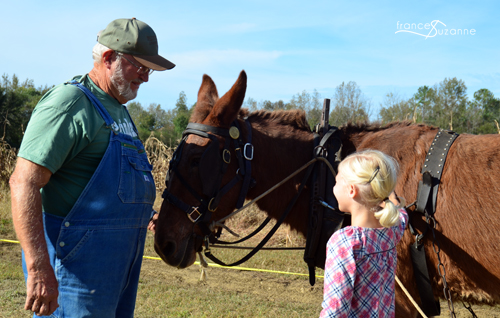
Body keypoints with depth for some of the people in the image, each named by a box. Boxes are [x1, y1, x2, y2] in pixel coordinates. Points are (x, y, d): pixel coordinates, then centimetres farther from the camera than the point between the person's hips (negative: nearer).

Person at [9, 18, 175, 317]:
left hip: (121, 258, 10)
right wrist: (39, 268, -30)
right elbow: (24, 182, -23)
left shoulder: (119, 112, 17)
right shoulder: (69, 102, -14)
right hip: (77, 261, -10)